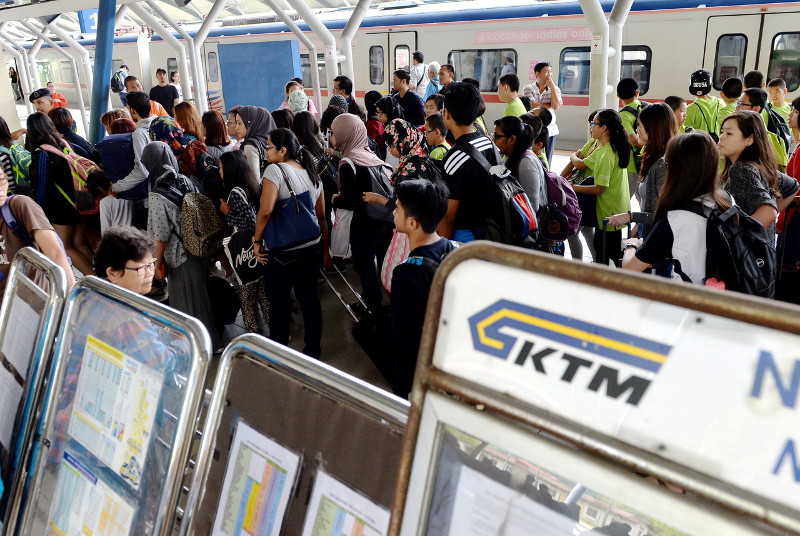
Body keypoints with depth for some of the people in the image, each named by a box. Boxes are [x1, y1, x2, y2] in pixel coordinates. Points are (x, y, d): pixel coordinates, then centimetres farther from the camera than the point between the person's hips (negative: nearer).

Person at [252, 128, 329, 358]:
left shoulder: (275, 170, -13)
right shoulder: (312, 173, 7)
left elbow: (266, 210, -24)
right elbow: (321, 216, 11)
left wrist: (257, 240, -11)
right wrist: (325, 251, 17)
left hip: (282, 251, -6)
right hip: (311, 247, 6)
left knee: (279, 302, 10)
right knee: (309, 298, 14)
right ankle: (313, 350, 24)